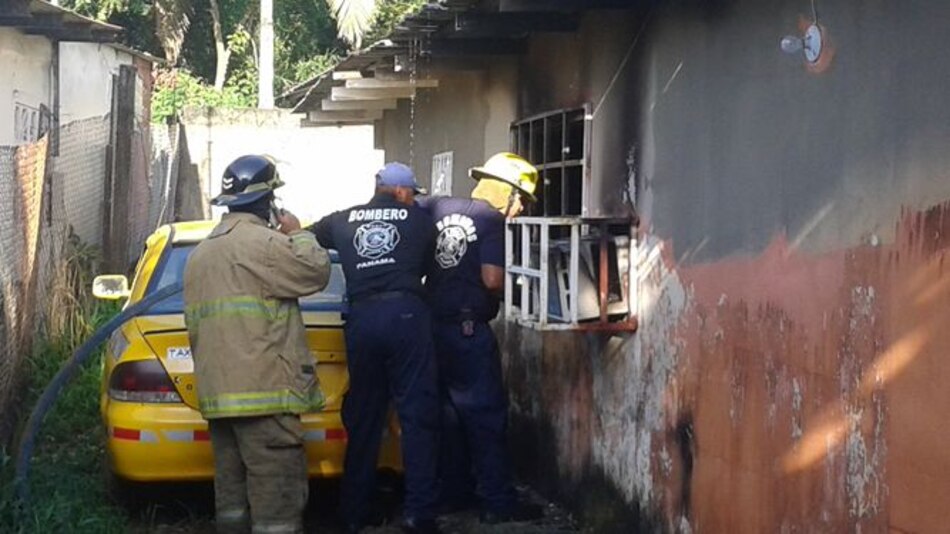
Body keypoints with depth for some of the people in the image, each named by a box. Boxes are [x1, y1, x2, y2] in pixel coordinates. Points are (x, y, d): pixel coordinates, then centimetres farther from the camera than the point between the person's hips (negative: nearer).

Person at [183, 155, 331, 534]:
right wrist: (298, 235, 9)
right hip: (262, 391, -9)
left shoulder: (200, 253, 20)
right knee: (277, 496, -9)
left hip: (218, 391, 9)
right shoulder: (260, 241, -10)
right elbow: (317, 272, -7)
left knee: (232, 494, 11)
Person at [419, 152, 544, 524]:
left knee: (450, 412, 17)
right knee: (487, 416, -1)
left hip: (433, 324, 7)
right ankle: (498, 503, 0)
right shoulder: (492, 220, -11)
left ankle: (453, 492, 25)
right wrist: (516, 281, 1)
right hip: (469, 329, -7)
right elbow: (492, 279, -20)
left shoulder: (438, 207, 7)